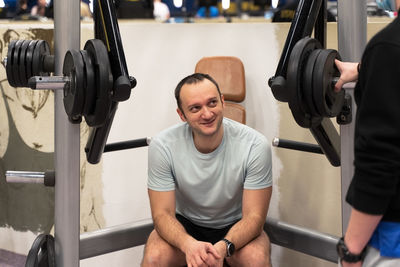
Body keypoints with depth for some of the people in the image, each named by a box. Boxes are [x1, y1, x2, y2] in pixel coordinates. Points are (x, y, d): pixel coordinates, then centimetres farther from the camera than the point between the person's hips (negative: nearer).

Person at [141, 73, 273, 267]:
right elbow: (162, 213, -17)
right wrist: (188, 244, -39)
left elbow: (253, 216, -19)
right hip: (185, 224, 0)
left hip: (235, 226, 0)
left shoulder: (255, 145, -22)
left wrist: (223, 247, -40)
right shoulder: (162, 146, -19)